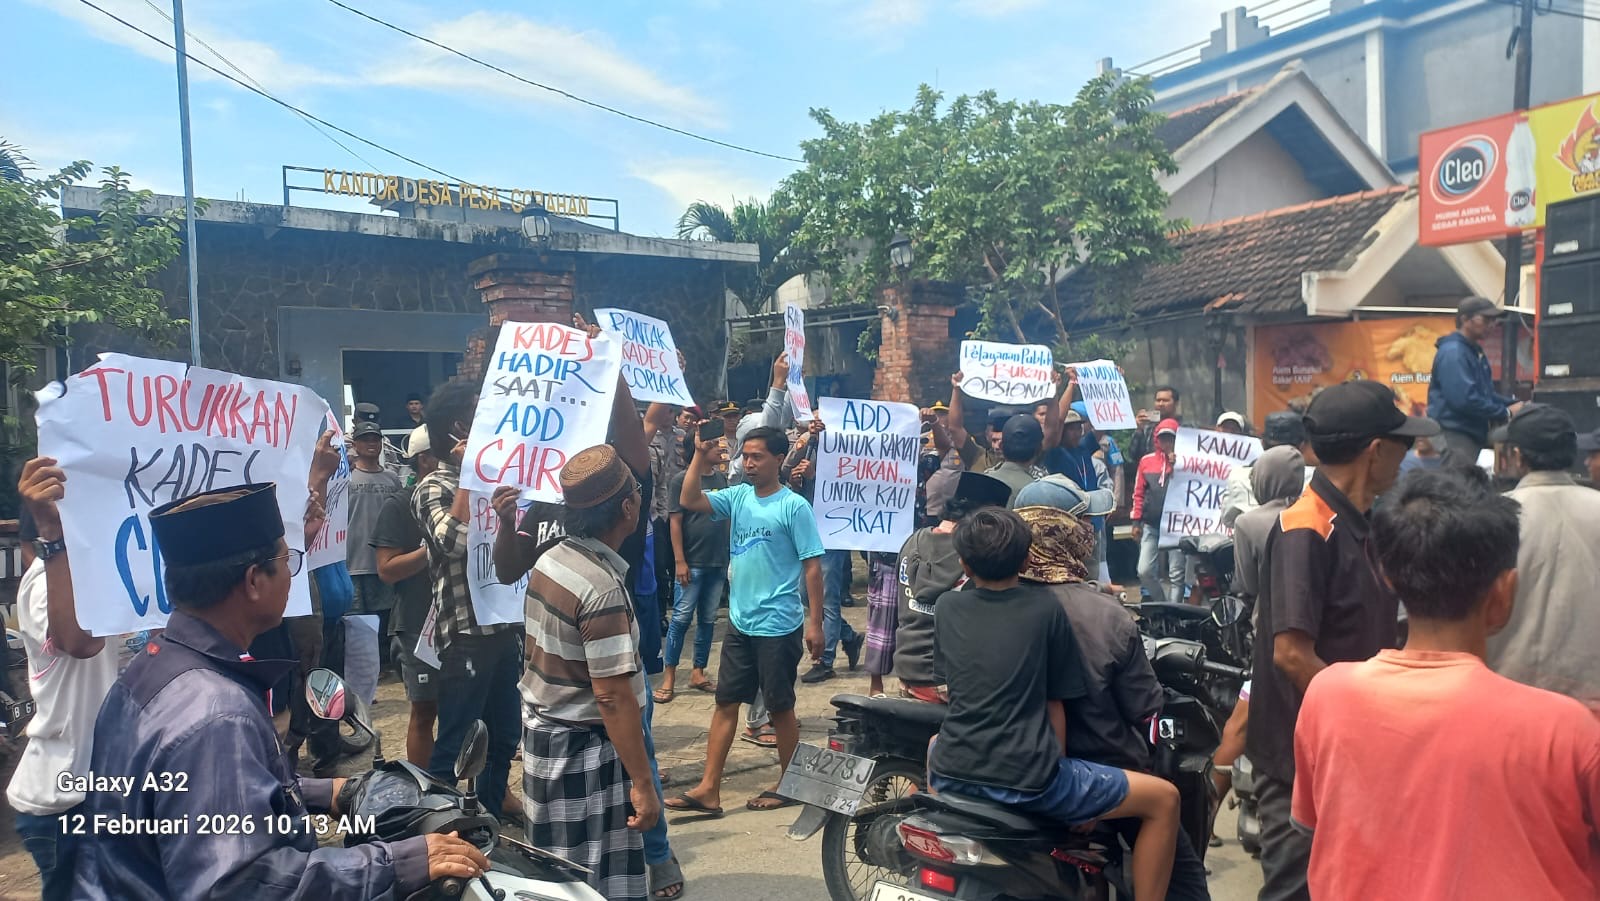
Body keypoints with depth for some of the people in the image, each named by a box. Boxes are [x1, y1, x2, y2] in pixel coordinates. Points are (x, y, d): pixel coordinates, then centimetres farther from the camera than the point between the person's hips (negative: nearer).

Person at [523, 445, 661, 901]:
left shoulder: (550, 560, 2)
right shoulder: (603, 588, -25)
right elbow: (612, 697, -25)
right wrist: (642, 783, -19)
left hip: (542, 733, 9)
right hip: (584, 752, -8)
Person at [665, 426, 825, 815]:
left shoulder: (794, 506, -11)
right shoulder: (738, 496, 5)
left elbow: (812, 566, -11)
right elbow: (689, 501, -3)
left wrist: (815, 623, -13)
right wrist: (700, 457, -11)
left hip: (778, 626, -6)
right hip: (740, 623, 6)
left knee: (780, 706, 7)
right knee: (726, 702, 8)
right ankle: (709, 790, 13)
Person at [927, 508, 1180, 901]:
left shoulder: (946, 606, 8)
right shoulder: (1045, 607, 0)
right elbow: (1055, 702, 4)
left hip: (952, 772, 4)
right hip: (1026, 777, -4)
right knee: (1163, 799, 10)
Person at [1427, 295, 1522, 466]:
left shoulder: (1476, 352, 16)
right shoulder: (1453, 352, -16)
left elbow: (1485, 394, 23)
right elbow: (1464, 399, -25)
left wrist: (1514, 404, 5)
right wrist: (1506, 412, -15)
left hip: (1472, 435, 11)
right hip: (1453, 436, -11)